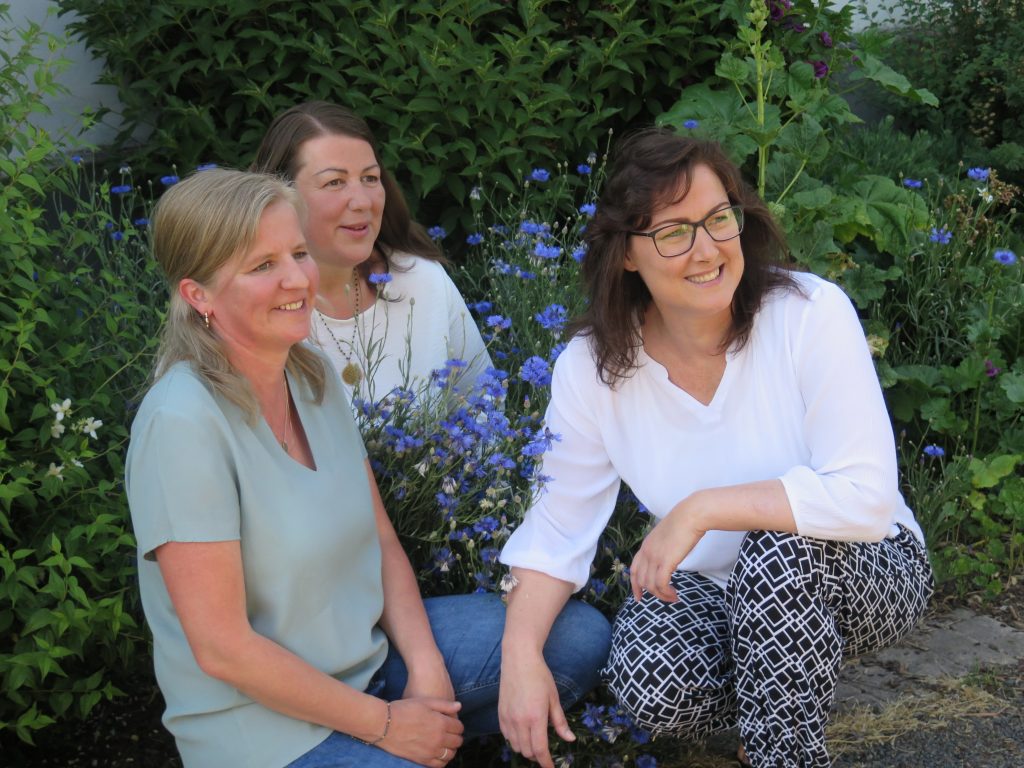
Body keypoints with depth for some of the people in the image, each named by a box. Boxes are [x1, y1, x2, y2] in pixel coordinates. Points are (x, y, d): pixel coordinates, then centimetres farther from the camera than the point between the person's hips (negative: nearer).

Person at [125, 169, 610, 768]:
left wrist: (426, 668, -8)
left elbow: (382, 540, 7)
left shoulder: (314, 374, 0)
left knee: (582, 636, 3)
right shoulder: (184, 422, -24)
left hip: (371, 647, 8)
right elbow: (223, 648, -23)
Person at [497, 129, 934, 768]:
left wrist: (703, 509, -32)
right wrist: (521, 655, -19)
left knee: (780, 549, -36)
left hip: (864, 573, -3)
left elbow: (867, 498, -27)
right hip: (714, 589, 3)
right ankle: (797, 686, 7)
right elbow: (557, 528, -5)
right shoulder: (592, 367, -12)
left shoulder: (813, 313, -22)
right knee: (652, 690, -28)